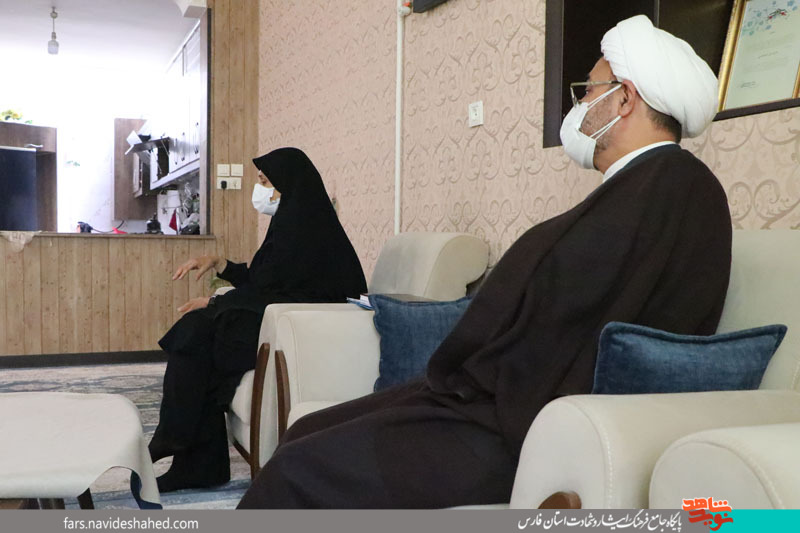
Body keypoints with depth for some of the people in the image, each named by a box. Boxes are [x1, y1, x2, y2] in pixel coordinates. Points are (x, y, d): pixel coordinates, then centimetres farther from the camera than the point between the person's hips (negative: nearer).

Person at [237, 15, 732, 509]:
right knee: (309, 433, 8)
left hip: (523, 429, -10)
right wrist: (454, 382, 4)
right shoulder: (641, 185, 18)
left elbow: (558, 323, -19)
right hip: (515, 402, 10)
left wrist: (454, 382, -6)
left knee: (298, 472, -15)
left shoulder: (673, 184, -13)